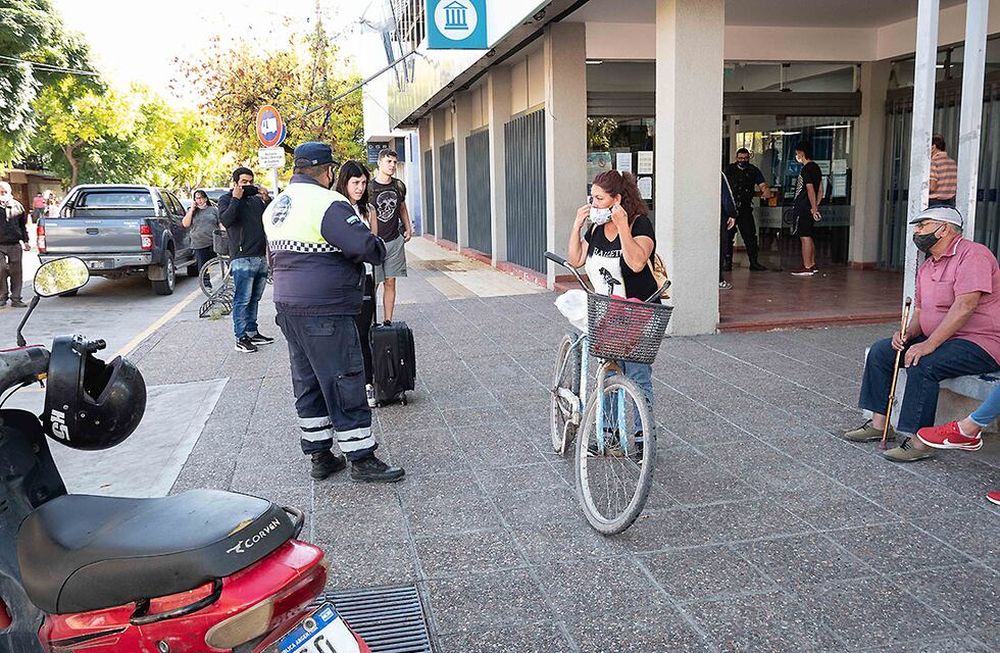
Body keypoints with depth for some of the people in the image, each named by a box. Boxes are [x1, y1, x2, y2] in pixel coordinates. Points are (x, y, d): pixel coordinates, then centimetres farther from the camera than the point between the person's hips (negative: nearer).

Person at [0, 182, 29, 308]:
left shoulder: (17, 206, 9)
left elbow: (23, 225, 16)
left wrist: (25, 241, 13)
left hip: (15, 245, 2)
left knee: (16, 272, 3)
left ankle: (16, 299, 8)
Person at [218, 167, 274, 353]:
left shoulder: (256, 199, 18)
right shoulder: (226, 200, 2)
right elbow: (225, 220, -15)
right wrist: (236, 199, -13)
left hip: (261, 256, 6)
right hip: (242, 258, -6)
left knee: (254, 299, 13)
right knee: (242, 300, -5)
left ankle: (252, 333, 21)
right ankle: (241, 338, -2)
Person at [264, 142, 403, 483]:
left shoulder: (275, 206, 14)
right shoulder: (328, 203, -15)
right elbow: (368, 246, -22)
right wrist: (379, 250, -1)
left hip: (287, 305, 9)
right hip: (324, 311, -9)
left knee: (308, 381, 15)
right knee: (344, 381, -2)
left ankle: (319, 455, 24)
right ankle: (361, 458, 6)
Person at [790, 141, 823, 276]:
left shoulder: (806, 169, -15)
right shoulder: (816, 167, 15)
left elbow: (810, 190, -20)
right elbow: (820, 190, 17)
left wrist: (814, 208, -19)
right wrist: (816, 207, 18)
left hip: (803, 208, -10)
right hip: (809, 208, 10)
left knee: (804, 237, -6)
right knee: (808, 236, 16)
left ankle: (807, 268, -5)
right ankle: (812, 265, 22)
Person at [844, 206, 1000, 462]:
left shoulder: (972, 254, -15)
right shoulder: (927, 266, 15)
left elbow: (965, 306, -26)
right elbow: (919, 310, 17)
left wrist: (929, 344, -29)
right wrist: (907, 334, -6)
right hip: (937, 339, 9)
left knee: (923, 365, -32)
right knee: (880, 352, 0)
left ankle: (920, 442, -24)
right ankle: (879, 423, 3)